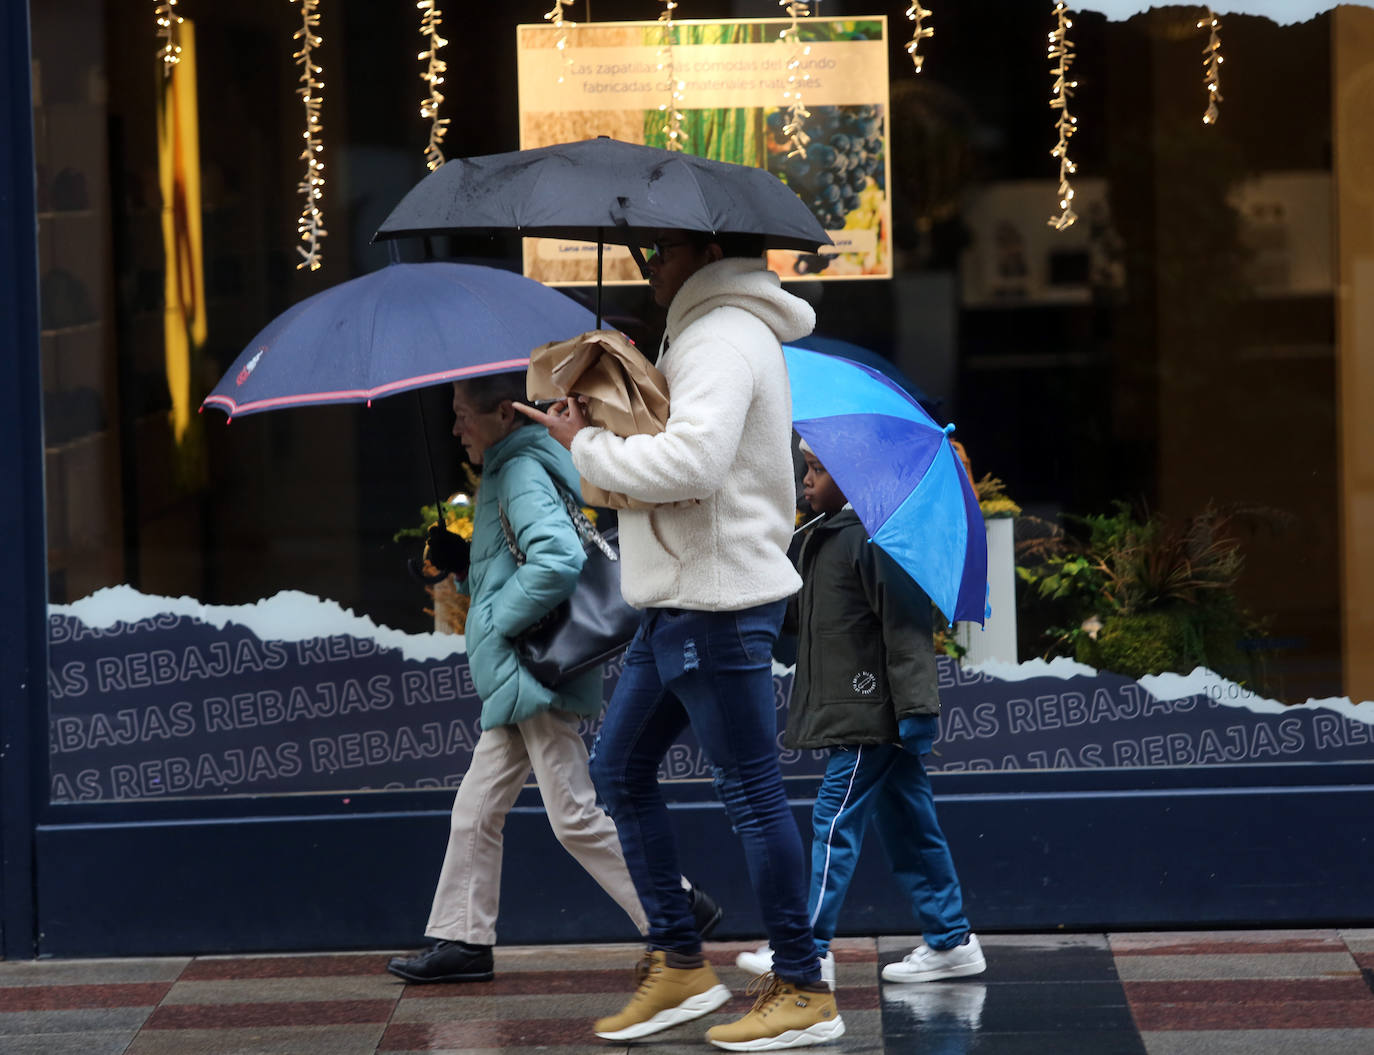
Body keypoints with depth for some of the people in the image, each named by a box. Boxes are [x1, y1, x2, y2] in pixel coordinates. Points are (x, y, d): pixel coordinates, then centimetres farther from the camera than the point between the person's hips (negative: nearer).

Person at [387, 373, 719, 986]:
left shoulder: (523, 472, -12)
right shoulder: (509, 472, 20)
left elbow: (559, 559, -28)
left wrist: (499, 621, -19)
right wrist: (462, 563, 11)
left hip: (535, 675, -11)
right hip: (515, 681, 11)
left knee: (575, 813, -8)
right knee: (475, 812, 10)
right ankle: (461, 940, 14)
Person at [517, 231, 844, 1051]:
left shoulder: (724, 340, -15)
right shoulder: (716, 332, 20)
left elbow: (692, 460, -29)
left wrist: (586, 443, -17)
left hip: (718, 605, -11)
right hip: (683, 601, 11)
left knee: (752, 791, -6)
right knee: (621, 767, 14)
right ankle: (680, 964, 19)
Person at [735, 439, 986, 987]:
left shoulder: (875, 536, -14)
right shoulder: (825, 536, 16)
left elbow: (905, 627, -19)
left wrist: (914, 707, -21)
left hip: (870, 713, -10)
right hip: (849, 709, 10)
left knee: (836, 818, -10)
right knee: (905, 824, 11)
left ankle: (812, 948, -9)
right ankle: (950, 940, 14)